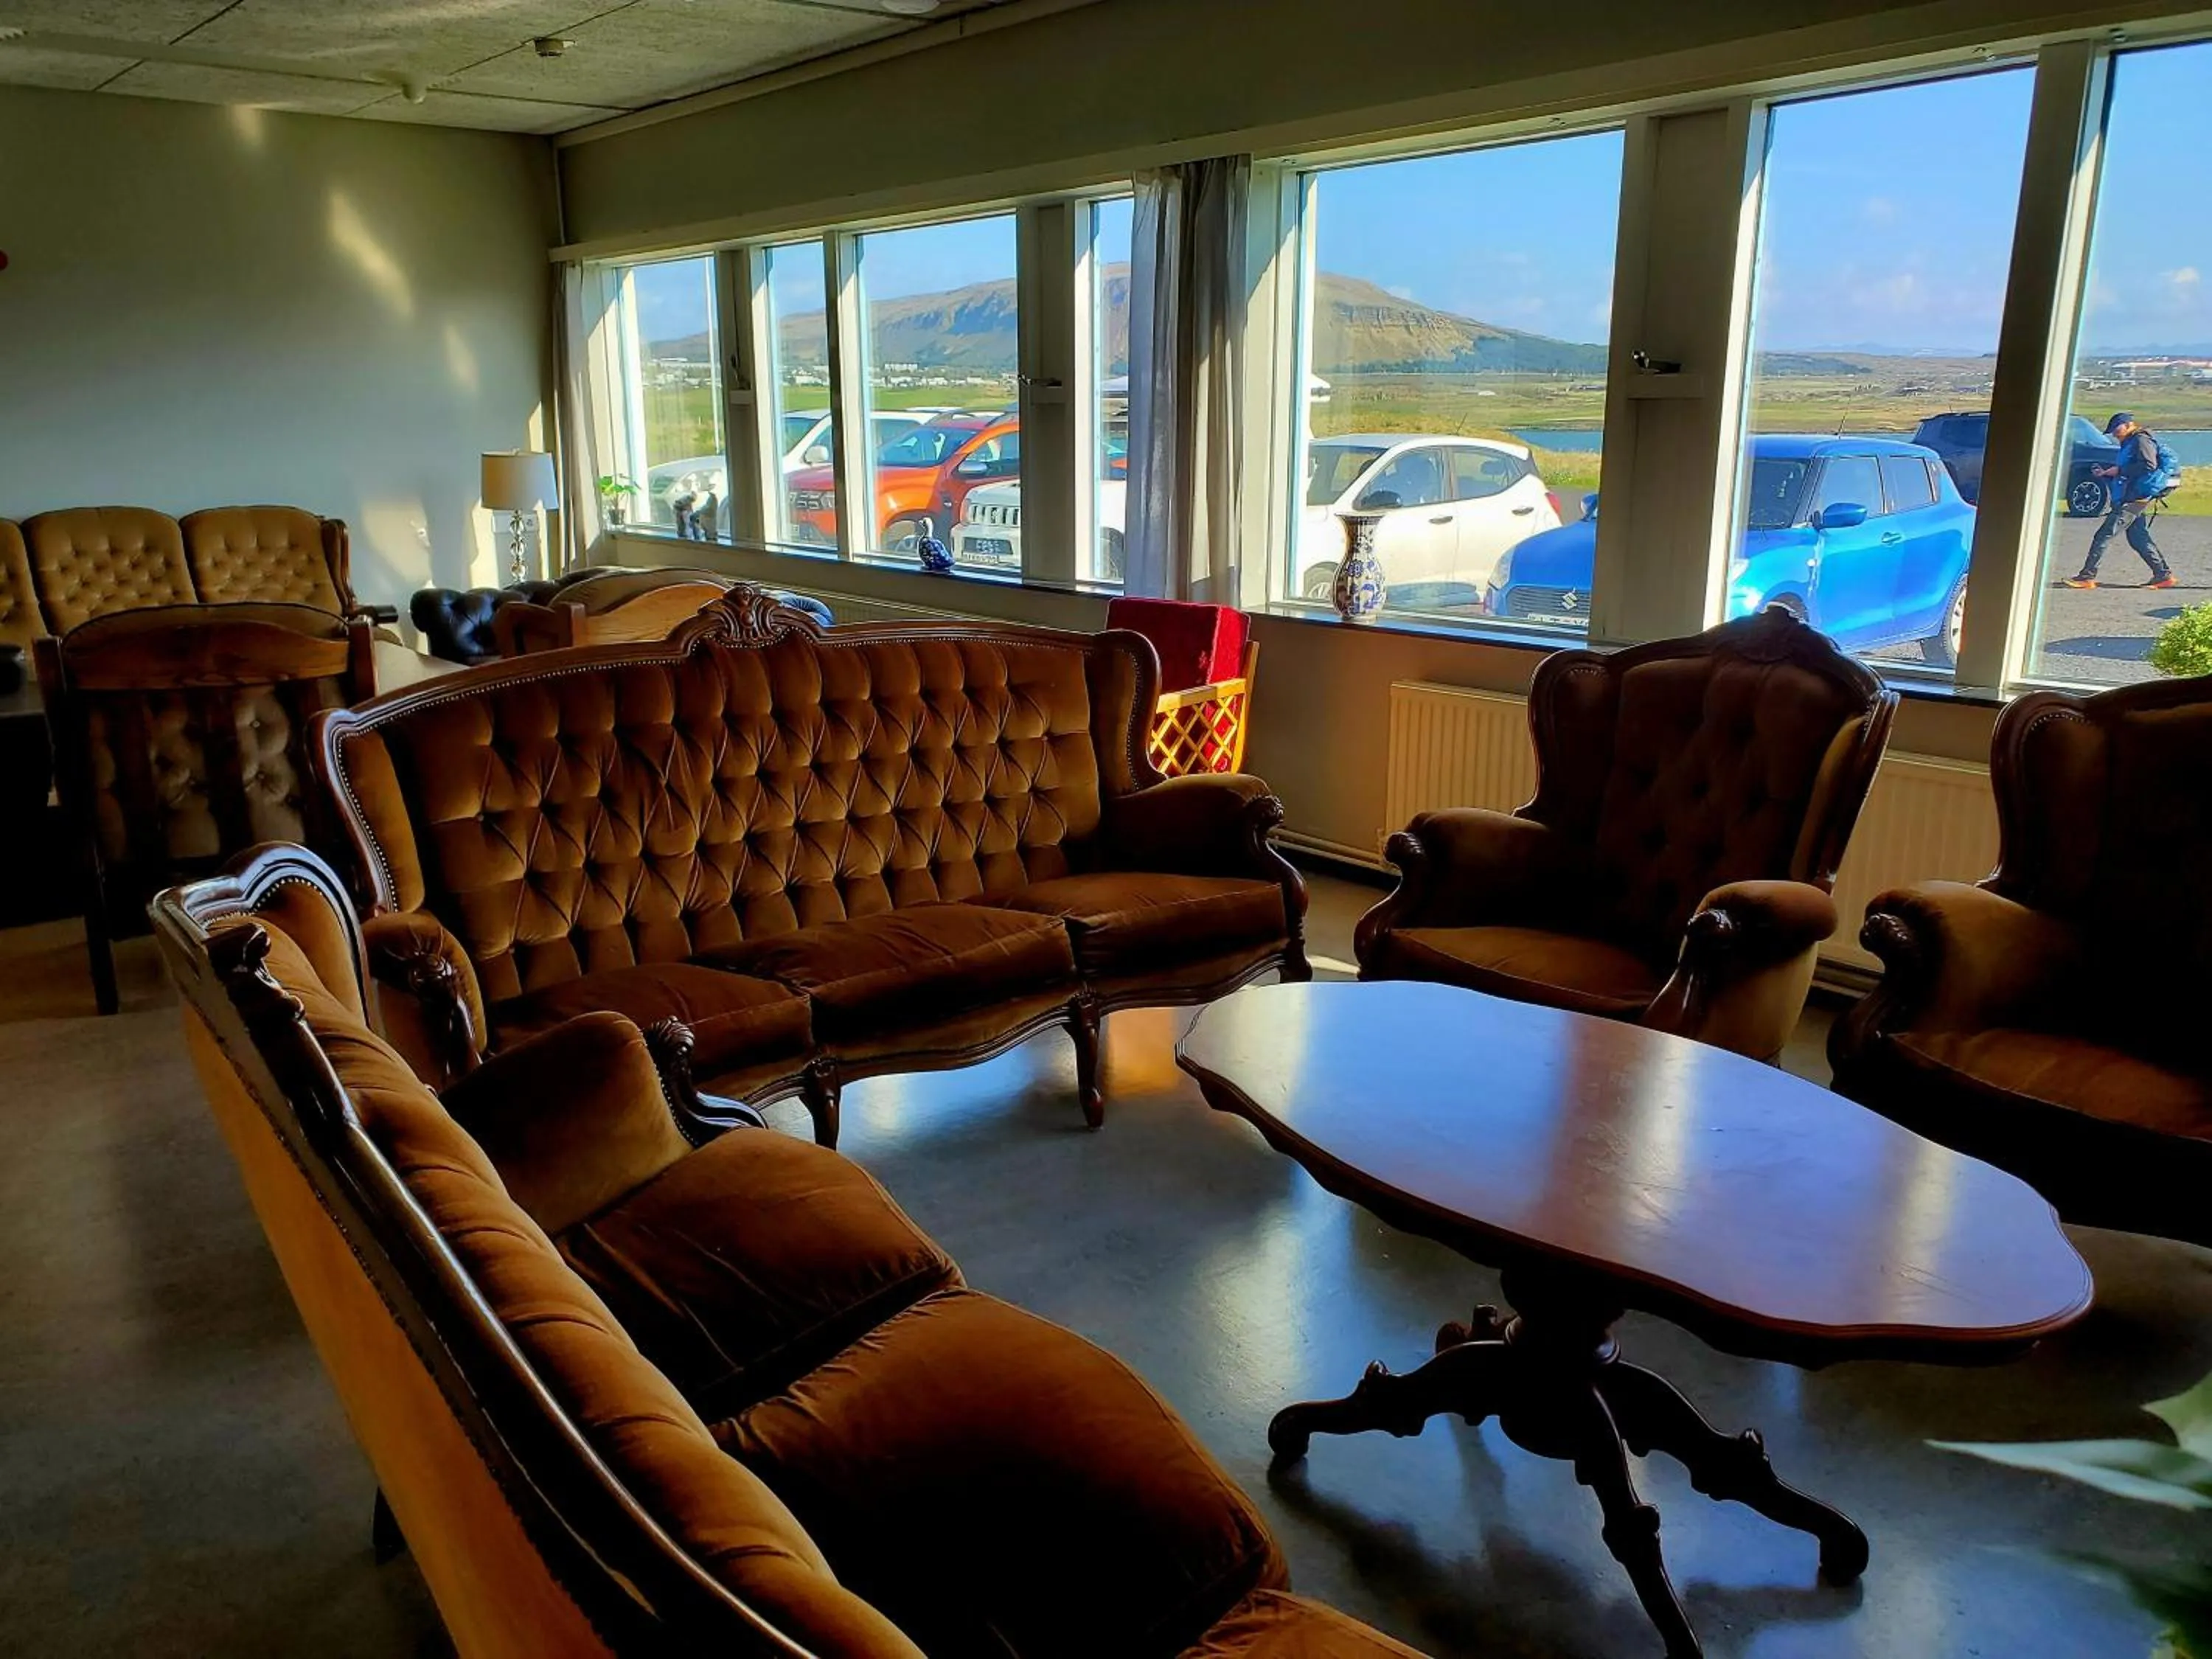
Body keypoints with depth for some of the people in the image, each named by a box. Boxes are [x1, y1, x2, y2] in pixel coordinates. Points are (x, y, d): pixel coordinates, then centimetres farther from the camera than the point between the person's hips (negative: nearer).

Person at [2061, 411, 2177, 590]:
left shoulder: (2142, 440, -8)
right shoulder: (2129, 444, 22)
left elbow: (2149, 465, -21)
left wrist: (2119, 470, -17)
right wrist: (2105, 473, 11)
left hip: (2135, 499, -11)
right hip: (2130, 499, 11)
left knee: (2104, 534, -12)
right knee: (2138, 538, 12)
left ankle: (2087, 577, -12)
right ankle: (2163, 575, 15)